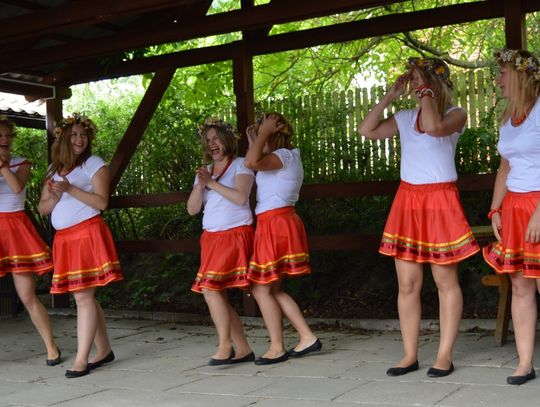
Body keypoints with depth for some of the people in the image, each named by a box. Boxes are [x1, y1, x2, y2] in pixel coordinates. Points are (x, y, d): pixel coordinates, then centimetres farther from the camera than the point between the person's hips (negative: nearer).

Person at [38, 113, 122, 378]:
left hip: (87, 234, -6)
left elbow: (102, 202, -8)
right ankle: (104, 351, 18)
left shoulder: (94, 164, 2)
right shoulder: (54, 169, 18)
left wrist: (70, 189, -15)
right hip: (62, 239, 6)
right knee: (84, 297, 8)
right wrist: (55, 196, -5)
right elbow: (42, 208, 15)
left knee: (83, 297, -10)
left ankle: (81, 360, -9)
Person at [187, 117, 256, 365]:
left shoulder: (240, 165, 1)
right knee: (217, 294, 1)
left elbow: (240, 197, -16)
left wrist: (212, 183, -12)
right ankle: (243, 349, 8)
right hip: (211, 238, 7)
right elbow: (192, 209, 9)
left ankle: (225, 347, -14)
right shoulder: (204, 172, 18)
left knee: (210, 288, -19)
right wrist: (200, 185, -7)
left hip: (235, 235, -7)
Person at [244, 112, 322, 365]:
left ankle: (277, 348, 4)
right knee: (271, 289, 12)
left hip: (276, 224, -10)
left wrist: (264, 132, -17)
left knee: (261, 289, -2)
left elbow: (251, 162, -28)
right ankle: (307, 337, 13)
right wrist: (254, 141, 24)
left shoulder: (284, 156, -12)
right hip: (274, 225, 10)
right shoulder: (283, 158, 18)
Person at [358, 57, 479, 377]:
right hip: (407, 201, 5)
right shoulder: (406, 118, 12)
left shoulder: (455, 114, -2)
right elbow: (367, 130, 5)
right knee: (407, 283, 4)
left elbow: (435, 127, -24)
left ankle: (445, 355, 8)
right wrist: (391, 96, 5)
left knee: (446, 281, 1)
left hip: (440, 201, -5)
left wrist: (426, 91, -12)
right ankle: (410, 355, 12)